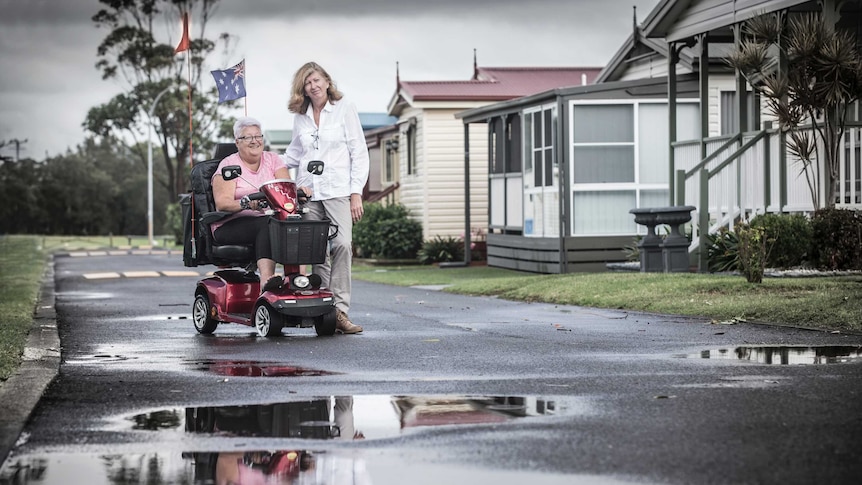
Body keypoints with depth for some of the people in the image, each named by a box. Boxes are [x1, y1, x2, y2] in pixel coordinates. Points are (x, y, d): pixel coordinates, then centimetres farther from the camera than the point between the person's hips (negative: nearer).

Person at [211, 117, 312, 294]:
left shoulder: (272, 159, 16)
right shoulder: (228, 165, 3)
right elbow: (222, 202, -11)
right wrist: (245, 203, -32)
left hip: (268, 221, 4)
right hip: (232, 225, -4)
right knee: (267, 225, -36)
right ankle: (266, 279, -53)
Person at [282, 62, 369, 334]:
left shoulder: (344, 109, 6)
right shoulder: (300, 116, 16)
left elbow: (359, 153, 4)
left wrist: (356, 193, -4)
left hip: (338, 191, -4)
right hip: (308, 191, 4)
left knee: (342, 245, -20)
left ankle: (340, 310, -21)